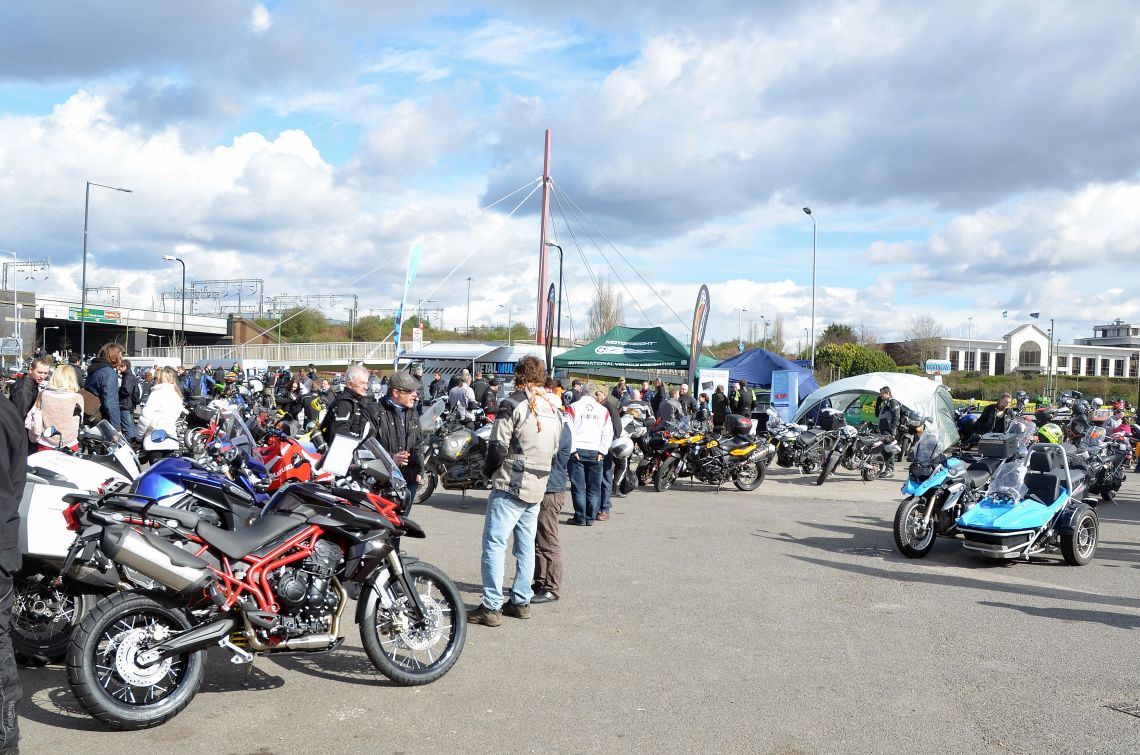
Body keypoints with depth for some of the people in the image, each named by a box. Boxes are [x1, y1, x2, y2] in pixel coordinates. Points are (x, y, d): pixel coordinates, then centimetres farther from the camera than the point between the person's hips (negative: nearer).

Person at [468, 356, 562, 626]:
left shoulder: (512, 404, -11)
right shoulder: (554, 409, 11)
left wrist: (487, 470, 4)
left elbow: (497, 447, -14)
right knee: (526, 545, 15)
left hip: (510, 485, -7)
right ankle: (521, 601, 21)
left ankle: (491, 607, -4)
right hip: (538, 487, 7)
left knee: (494, 543, -3)